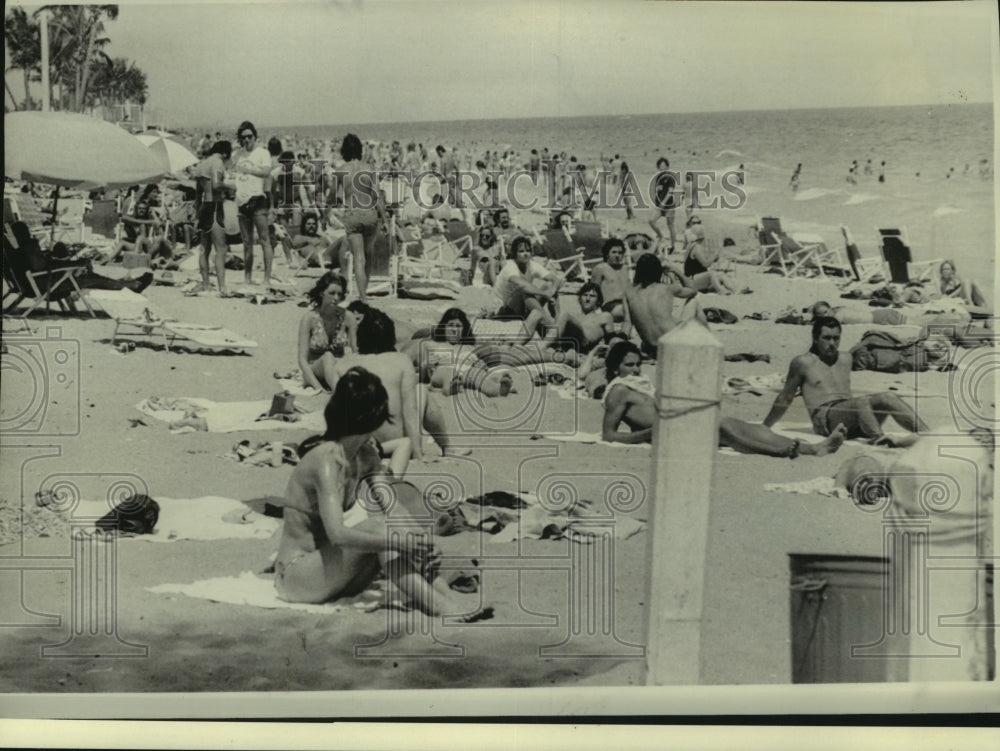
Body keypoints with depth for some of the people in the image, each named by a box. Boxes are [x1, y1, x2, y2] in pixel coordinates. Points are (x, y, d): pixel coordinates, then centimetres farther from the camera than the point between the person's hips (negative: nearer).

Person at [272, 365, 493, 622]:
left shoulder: (365, 454, 3)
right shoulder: (327, 459, -24)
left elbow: (393, 508, -5)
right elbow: (337, 534, -35)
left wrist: (418, 537, -24)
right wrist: (400, 542, -37)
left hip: (329, 565, 8)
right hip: (295, 574, -8)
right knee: (375, 527, -27)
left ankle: (444, 594, -26)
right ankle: (436, 606, -34)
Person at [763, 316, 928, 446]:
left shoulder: (846, 360, 23)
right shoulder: (803, 362, 6)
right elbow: (785, 398, 12)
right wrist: (764, 428, 16)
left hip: (851, 420, 6)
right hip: (824, 418, -5)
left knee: (887, 397, -22)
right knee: (862, 401, -34)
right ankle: (878, 438, -62)